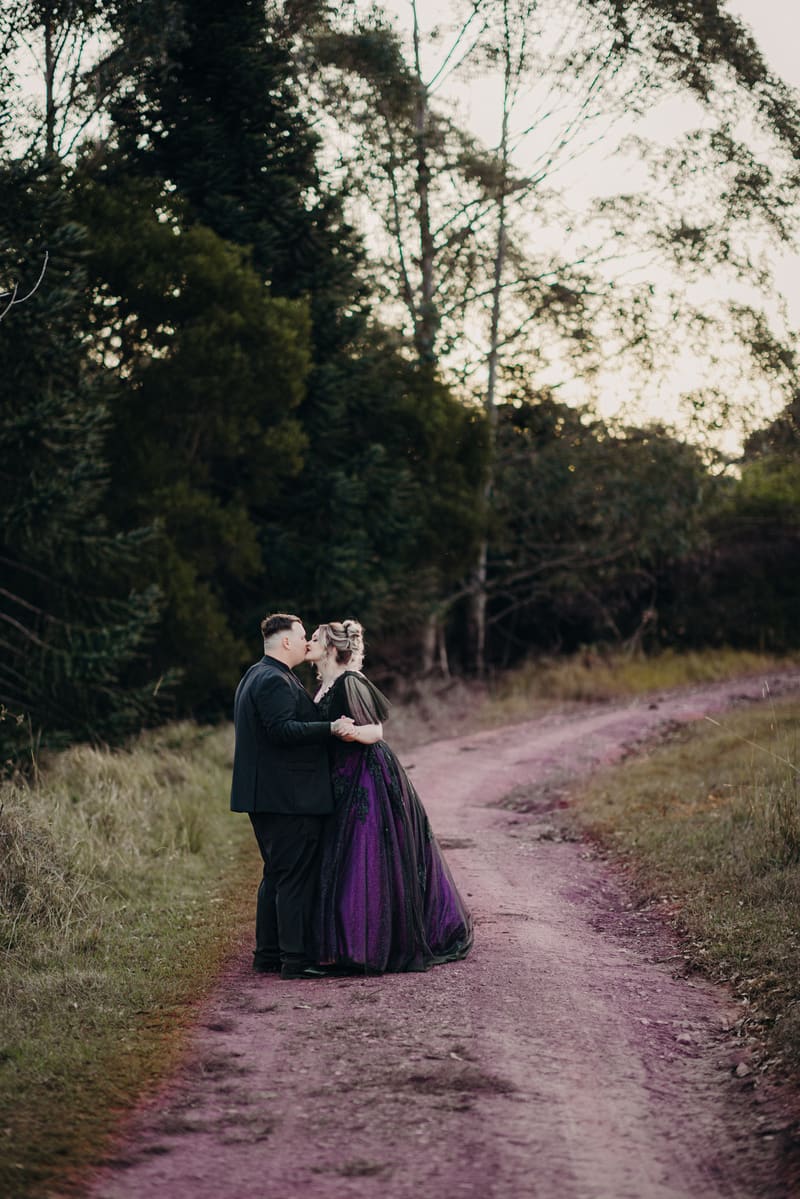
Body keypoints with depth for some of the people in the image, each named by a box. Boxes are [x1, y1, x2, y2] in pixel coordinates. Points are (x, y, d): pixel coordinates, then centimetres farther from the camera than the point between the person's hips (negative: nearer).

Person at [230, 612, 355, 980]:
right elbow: (283, 730, -27)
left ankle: (267, 954, 20)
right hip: (290, 798, -11)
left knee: (276, 875, 16)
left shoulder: (255, 676, 18)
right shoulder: (274, 680, -16)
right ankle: (295, 958, -5)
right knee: (297, 877, -7)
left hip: (266, 796, 11)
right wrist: (331, 728, -30)